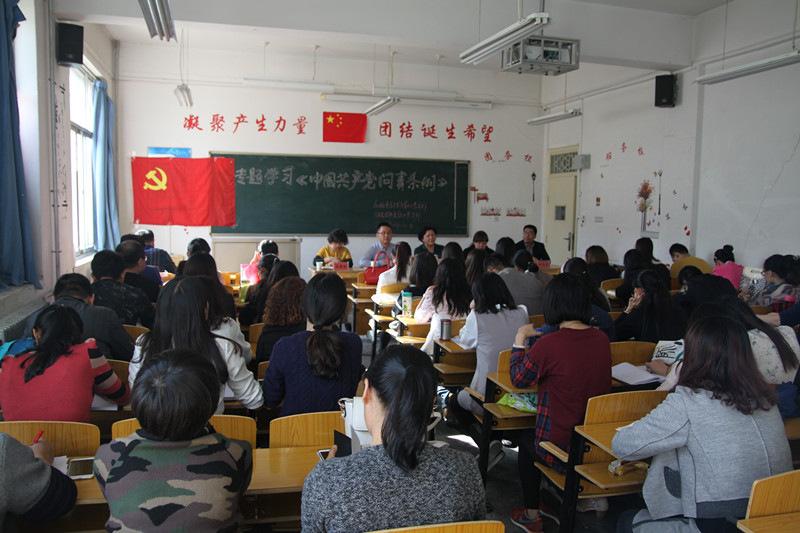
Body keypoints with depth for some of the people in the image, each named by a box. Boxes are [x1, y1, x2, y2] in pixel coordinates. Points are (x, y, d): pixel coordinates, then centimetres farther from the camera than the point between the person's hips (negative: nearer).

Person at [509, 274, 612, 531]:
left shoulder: (548, 345, -23)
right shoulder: (602, 339, -4)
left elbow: (518, 379, -5)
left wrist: (520, 338, 5)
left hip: (561, 451, -5)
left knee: (526, 439, 26)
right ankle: (592, 495, 35)